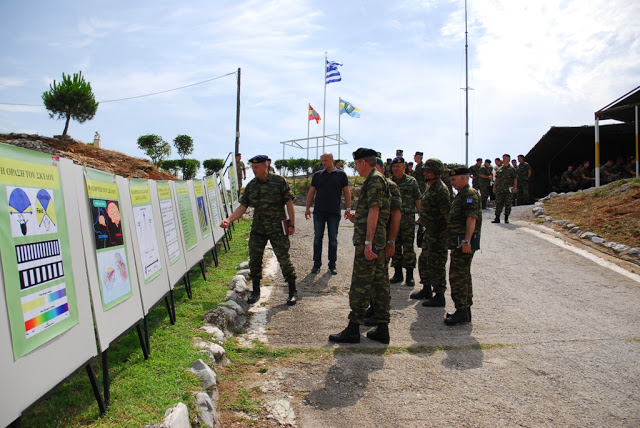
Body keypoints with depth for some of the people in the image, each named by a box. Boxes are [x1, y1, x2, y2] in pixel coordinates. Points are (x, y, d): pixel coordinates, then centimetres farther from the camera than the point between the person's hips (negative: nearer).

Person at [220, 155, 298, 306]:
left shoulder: (279, 181, -5)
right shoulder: (251, 185, 6)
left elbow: (289, 203, -4)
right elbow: (243, 207, 6)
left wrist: (292, 224, -7)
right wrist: (228, 220, -8)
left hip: (277, 228, -4)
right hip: (257, 229, 4)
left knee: (284, 259, -1)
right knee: (254, 259, 5)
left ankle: (293, 292, 13)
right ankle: (256, 291, 22)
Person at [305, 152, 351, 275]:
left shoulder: (341, 175, 3)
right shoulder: (317, 175, 8)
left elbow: (346, 192, 3)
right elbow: (311, 192, 10)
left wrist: (348, 208, -6)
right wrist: (307, 208, 3)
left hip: (334, 213, -2)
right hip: (319, 212, 2)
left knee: (333, 239, 4)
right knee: (317, 238, 4)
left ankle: (332, 265, 13)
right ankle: (317, 264, 12)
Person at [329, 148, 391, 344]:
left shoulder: (374, 179, -12)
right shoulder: (379, 179, 19)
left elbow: (374, 211, -20)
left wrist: (367, 242, -23)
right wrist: (357, 219, 27)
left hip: (367, 241, -10)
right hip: (377, 241, 10)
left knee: (360, 284, -5)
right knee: (379, 282, 10)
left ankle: (353, 329, 2)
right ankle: (382, 329, 15)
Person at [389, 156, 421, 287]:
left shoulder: (411, 181, 2)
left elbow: (417, 200, 3)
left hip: (408, 221, -3)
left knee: (408, 248, 0)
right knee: (395, 248, 9)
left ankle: (410, 275, 9)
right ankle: (398, 274, 20)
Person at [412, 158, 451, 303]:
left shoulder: (441, 190, -20)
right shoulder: (430, 187, 12)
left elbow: (447, 213, -23)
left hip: (438, 234, -11)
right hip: (429, 232, 11)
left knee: (436, 265, -2)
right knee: (424, 262, 21)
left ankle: (439, 297, 9)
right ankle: (426, 290, 36)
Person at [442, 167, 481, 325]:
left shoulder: (470, 194, -12)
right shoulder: (461, 195, 21)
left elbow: (471, 218, -22)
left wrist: (466, 240, -28)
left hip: (463, 242, -11)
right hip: (459, 242, 11)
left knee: (458, 276, -10)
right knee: (463, 276, 14)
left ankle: (462, 311, -5)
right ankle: (465, 310, 21)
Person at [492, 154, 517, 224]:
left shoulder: (512, 169, 3)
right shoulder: (500, 169, 14)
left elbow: (515, 179, -1)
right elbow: (496, 178, 17)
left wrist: (515, 187, -12)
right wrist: (494, 187, 9)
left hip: (509, 190, -3)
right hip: (500, 190, 3)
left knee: (508, 204, 1)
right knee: (498, 203, -1)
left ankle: (506, 218, 9)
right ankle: (497, 218, 1)